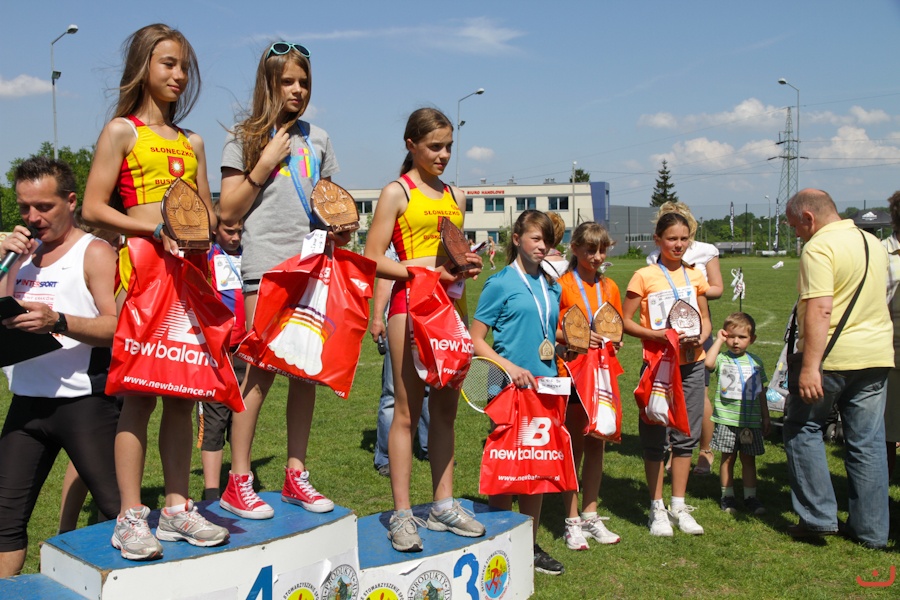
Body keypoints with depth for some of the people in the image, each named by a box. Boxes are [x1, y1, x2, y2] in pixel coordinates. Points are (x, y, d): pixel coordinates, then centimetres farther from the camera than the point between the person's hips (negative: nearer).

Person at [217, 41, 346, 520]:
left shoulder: (317, 139, 17)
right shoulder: (244, 138, 5)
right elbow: (228, 211, -1)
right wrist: (265, 164, -9)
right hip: (266, 267, -4)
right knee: (261, 371, -6)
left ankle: (296, 475, 15)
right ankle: (238, 482, 4)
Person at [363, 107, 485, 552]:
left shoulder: (455, 198, 18)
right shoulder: (397, 192, 0)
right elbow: (373, 261, -7)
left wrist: (468, 265, 4)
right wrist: (428, 270, -18)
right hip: (411, 302, -6)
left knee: (446, 409, 9)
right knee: (407, 410, -4)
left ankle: (444, 505, 18)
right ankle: (402, 515, 1)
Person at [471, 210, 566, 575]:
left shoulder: (551, 287, 11)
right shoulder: (501, 284, -6)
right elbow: (476, 340, -9)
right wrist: (509, 367, -20)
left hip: (544, 384, 6)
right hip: (510, 387, -6)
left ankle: (531, 545, 24)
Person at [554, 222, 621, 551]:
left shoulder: (609, 287, 11)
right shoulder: (562, 285, -6)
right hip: (572, 373, -5)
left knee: (597, 446, 11)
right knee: (574, 448, 1)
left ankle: (591, 516, 22)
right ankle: (572, 522, 10)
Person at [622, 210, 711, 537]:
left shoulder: (695, 276, 9)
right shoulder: (644, 276, -5)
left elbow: (705, 318, 16)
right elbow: (625, 321, -6)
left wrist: (701, 337, -6)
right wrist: (658, 335, -20)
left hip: (691, 365, 4)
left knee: (686, 435, 9)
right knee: (655, 437, 3)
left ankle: (679, 506, 22)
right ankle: (657, 508, 15)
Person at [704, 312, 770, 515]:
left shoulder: (755, 362, 9)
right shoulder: (722, 359, -3)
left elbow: (761, 392, 15)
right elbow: (708, 362, -28)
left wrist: (765, 417, 15)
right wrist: (719, 340, -17)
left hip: (751, 420, 3)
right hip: (727, 419, -3)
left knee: (748, 459, 9)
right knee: (728, 458, 5)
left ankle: (750, 496, 17)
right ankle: (727, 495, 15)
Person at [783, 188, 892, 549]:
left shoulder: (819, 248, -13)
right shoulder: (874, 243, 15)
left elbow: (820, 310, -23)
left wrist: (809, 367, -25)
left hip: (833, 357, -7)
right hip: (877, 356, 7)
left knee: (802, 428, 9)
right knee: (868, 442, 10)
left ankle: (818, 516, 8)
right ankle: (872, 530, 16)